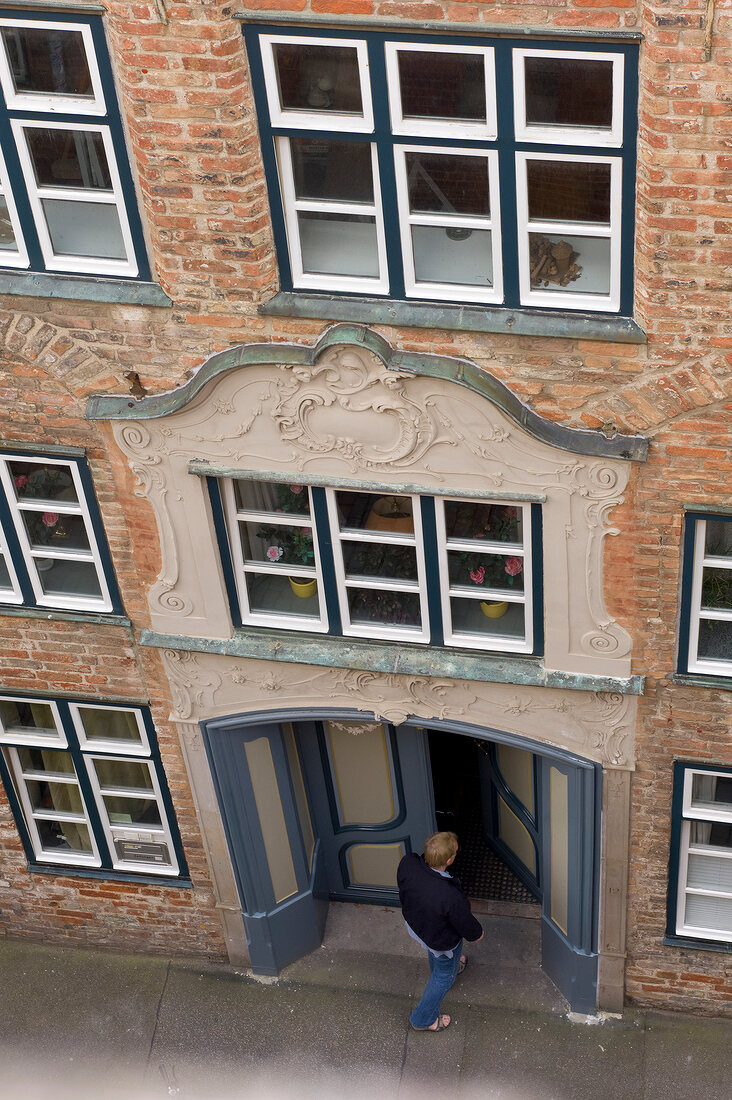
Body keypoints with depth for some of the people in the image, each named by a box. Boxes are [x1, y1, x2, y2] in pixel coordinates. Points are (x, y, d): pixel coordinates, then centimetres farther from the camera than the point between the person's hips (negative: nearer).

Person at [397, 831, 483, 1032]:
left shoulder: (407, 864, -33)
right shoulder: (451, 898, -47)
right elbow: (466, 925, -24)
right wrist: (476, 935, 0)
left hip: (414, 923, 5)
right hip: (442, 942, -5)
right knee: (444, 977, 27)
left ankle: (451, 967, 72)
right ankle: (423, 1019, 48)